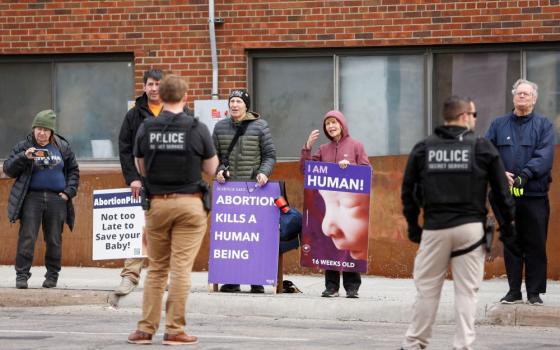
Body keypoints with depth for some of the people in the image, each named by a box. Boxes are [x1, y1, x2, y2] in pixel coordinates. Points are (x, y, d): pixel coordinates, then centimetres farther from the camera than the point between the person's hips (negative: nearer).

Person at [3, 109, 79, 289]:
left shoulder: (62, 147, 10)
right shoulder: (23, 146, 4)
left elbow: (73, 170, 17)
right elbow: (8, 169, 0)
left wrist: (69, 192, 4)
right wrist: (24, 158, -15)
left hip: (56, 199, 2)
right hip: (31, 198, -2)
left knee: (54, 240, 6)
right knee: (27, 237, -8)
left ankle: (52, 275, 17)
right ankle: (22, 275, -5)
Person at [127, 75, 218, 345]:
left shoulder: (146, 129, -1)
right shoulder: (198, 129, -7)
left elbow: (141, 169, 8)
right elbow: (211, 170, 1)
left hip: (156, 203, 2)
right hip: (188, 203, -2)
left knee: (156, 269, 12)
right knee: (181, 269, -1)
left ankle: (146, 328, 11)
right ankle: (174, 330, -1)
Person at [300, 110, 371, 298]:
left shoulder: (356, 145, 5)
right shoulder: (323, 149, 14)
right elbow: (305, 169, 10)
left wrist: (349, 165, -14)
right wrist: (307, 147, -1)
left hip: (351, 202, -3)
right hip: (327, 202, 3)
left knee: (351, 241, -5)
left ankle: (352, 286, 0)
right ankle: (331, 286, 6)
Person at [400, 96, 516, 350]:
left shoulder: (423, 148, 6)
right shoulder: (482, 148, 1)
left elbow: (408, 190, 10)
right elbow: (502, 191, 3)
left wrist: (412, 225, 18)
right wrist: (508, 226, 11)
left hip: (435, 227, 1)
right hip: (470, 227, -1)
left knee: (427, 288, 9)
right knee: (466, 291, 3)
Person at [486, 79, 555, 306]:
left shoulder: (544, 126, 5)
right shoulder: (499, 125, 12)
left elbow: (545, 156, -8)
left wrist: (524, 175, -22)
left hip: (535, 195, -2)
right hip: (506, 194, 2)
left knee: (536, 245, 0)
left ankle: (534, 292, 6)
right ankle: (514, 291, 12)